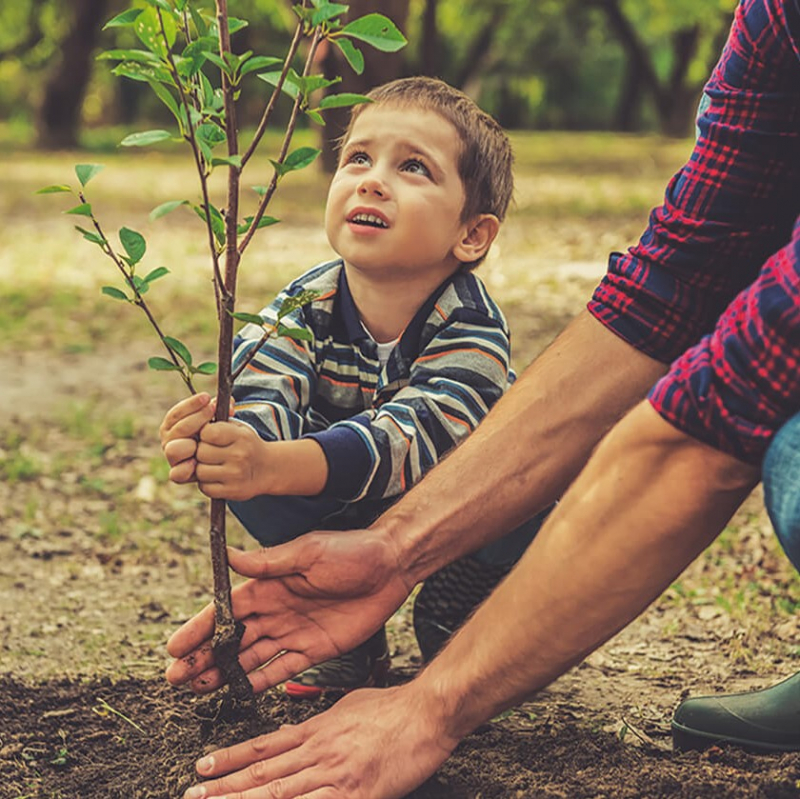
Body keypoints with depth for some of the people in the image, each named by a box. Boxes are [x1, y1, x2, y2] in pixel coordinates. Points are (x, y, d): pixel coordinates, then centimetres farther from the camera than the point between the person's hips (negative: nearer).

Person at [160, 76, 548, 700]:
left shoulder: (470, 324, -31)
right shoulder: (304, 308, -19)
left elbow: (413, 435, -46)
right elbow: (262, 399, -34)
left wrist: (274, 465, -64)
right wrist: (218, 439, -62)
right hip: (346, 515, 3)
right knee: (248, 486, -24)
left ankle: (453, 625, -2)